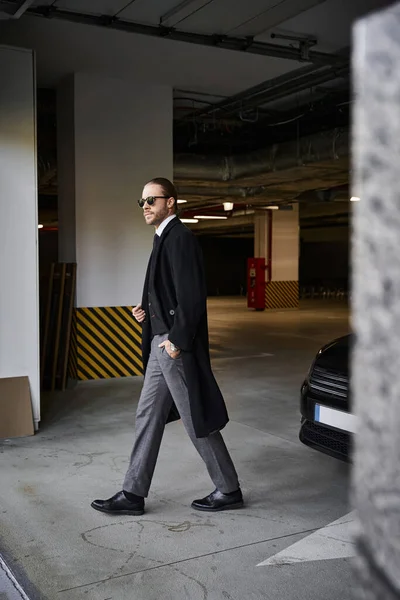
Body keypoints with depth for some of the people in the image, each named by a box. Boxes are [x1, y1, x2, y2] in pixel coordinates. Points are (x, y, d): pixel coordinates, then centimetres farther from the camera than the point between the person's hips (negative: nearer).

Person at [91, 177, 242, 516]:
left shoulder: (180, 238, -14)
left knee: (198, 423, 1)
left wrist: (177, 340, -21)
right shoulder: (164, 239, 16)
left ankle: (229, 491, 17)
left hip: (176, 347, -10)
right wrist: (147, 310, 7)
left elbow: (192, 296, -21)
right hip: (162, 345, 10)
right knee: (148, 418, 12)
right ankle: (134, 494, 20)